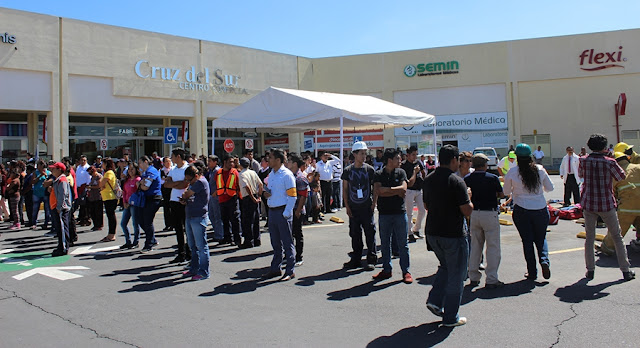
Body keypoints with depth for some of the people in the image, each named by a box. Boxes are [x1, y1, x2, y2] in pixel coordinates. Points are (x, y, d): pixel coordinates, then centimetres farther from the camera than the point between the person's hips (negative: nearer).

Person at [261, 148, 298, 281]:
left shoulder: (287, 175, -12)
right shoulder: (271, 174, 14)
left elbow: (292, 196, -14)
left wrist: (286, 213, -18)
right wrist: (266, 193, 3)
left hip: (283, 212, -8)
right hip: (272, 211, 8)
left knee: (287, 243, 0)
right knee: (275, 243, 16)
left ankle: (290, 271, 8)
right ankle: (275, 269, 26)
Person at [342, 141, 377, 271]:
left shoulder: (370, 169, 1)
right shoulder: (348, 171, 4)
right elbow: (345, 190, 7)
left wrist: (373, 204, -4)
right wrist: (347, 206, 0)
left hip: (367, 208, -1)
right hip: (353, 208, 2)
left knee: (370, 233, -1)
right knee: (355, 235, 9)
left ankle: (371, 260, 9)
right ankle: (356, 260, 19)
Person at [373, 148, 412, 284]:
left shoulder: (401, 173, 5)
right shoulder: (378, 174, 2)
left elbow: (403, 189, -8)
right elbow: (378, 191, -12)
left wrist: (387, 189, -10)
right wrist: (396, 191, -10)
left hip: (399, 212, 0)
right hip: (384, 213, 0)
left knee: (402, 243, 4)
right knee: (385, 243, 9)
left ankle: (406, 271, 13)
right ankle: (386, 270, 21)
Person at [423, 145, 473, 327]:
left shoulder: (428, 180, 5)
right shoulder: (456, 181, -17)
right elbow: (467, 211, -17)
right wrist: (468, 199, 2)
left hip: (432, 233, 7)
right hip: (453, 234, -7)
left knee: (445, 266, 26)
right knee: (456, 275, 7)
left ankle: (435, 300, 13)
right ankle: (451, 317, 14)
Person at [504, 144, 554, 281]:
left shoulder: (512, 172, -7)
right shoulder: (540, 169, -1)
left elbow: (506, 191, 3)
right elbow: (550, 187, 9)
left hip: (522, 211, -2)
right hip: (541, 209, 2)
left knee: (527, 240, 8)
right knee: (541, 238, 18)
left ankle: (532, 272, 10)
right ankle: (544, 260, -5)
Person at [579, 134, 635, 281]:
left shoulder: (584, 161, -4)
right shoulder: (609, 162, -11)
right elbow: (622, 177, 5)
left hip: (589, 204, 2)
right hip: (607, 204, -2)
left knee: (589, 237, 10)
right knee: (617, 237, 11)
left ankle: (590, 270, 9)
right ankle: (625, 270, 15)